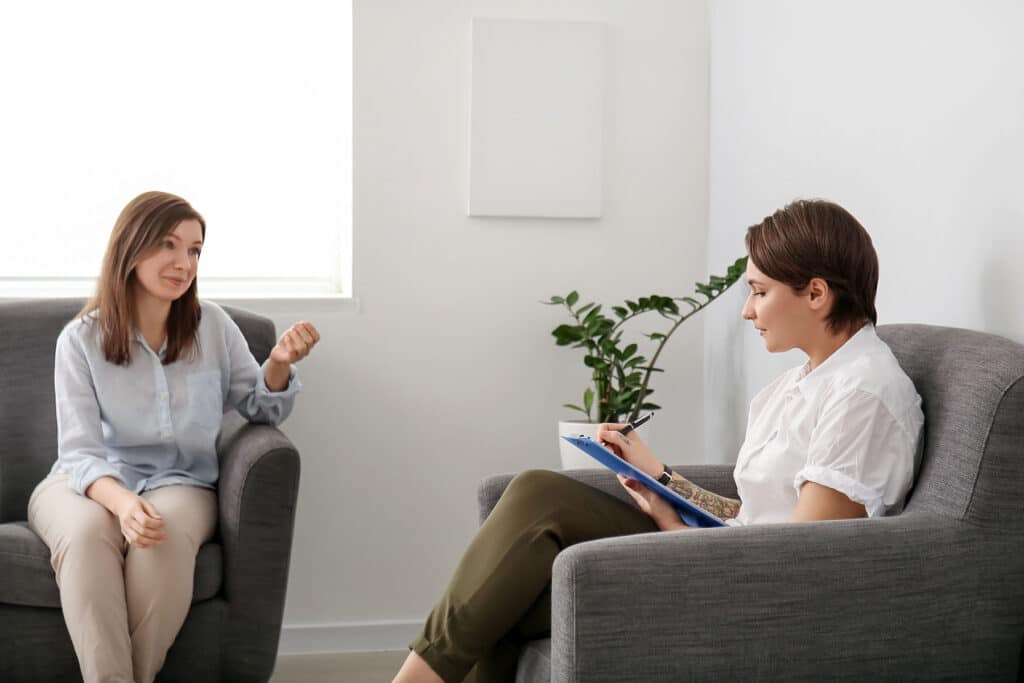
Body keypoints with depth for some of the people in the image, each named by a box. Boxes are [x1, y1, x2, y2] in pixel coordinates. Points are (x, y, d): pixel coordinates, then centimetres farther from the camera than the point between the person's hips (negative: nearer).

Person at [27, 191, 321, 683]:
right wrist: (122, 500, -35)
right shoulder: (81, 339, -6)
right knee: (86, 532, -36)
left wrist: (279, 365, -13)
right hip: (90, 483, -1)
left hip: (179, 483, 1)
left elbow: (261, 411, 11)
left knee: (165, 538, -35)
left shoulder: (213, 327, 0)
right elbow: (80, 451, -12)